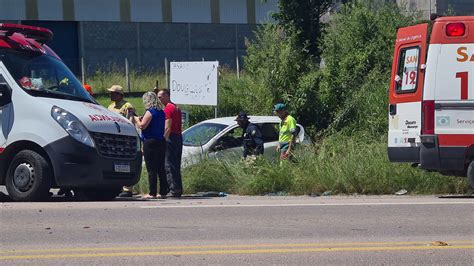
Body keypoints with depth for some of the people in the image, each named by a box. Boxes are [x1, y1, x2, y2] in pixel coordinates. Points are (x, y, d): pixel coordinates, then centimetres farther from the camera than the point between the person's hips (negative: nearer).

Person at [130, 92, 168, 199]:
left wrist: (136, 119, 2)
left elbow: (142, 126, -17)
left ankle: (152, 193, -7)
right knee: (161, 168, 10)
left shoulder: (150, 112, -12)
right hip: (161, 141, 8)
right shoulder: (161, 112, 12)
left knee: (151, 169, -5)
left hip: (150, 142, -8)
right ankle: (163, 192, 10)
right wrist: (141, 120, 20)